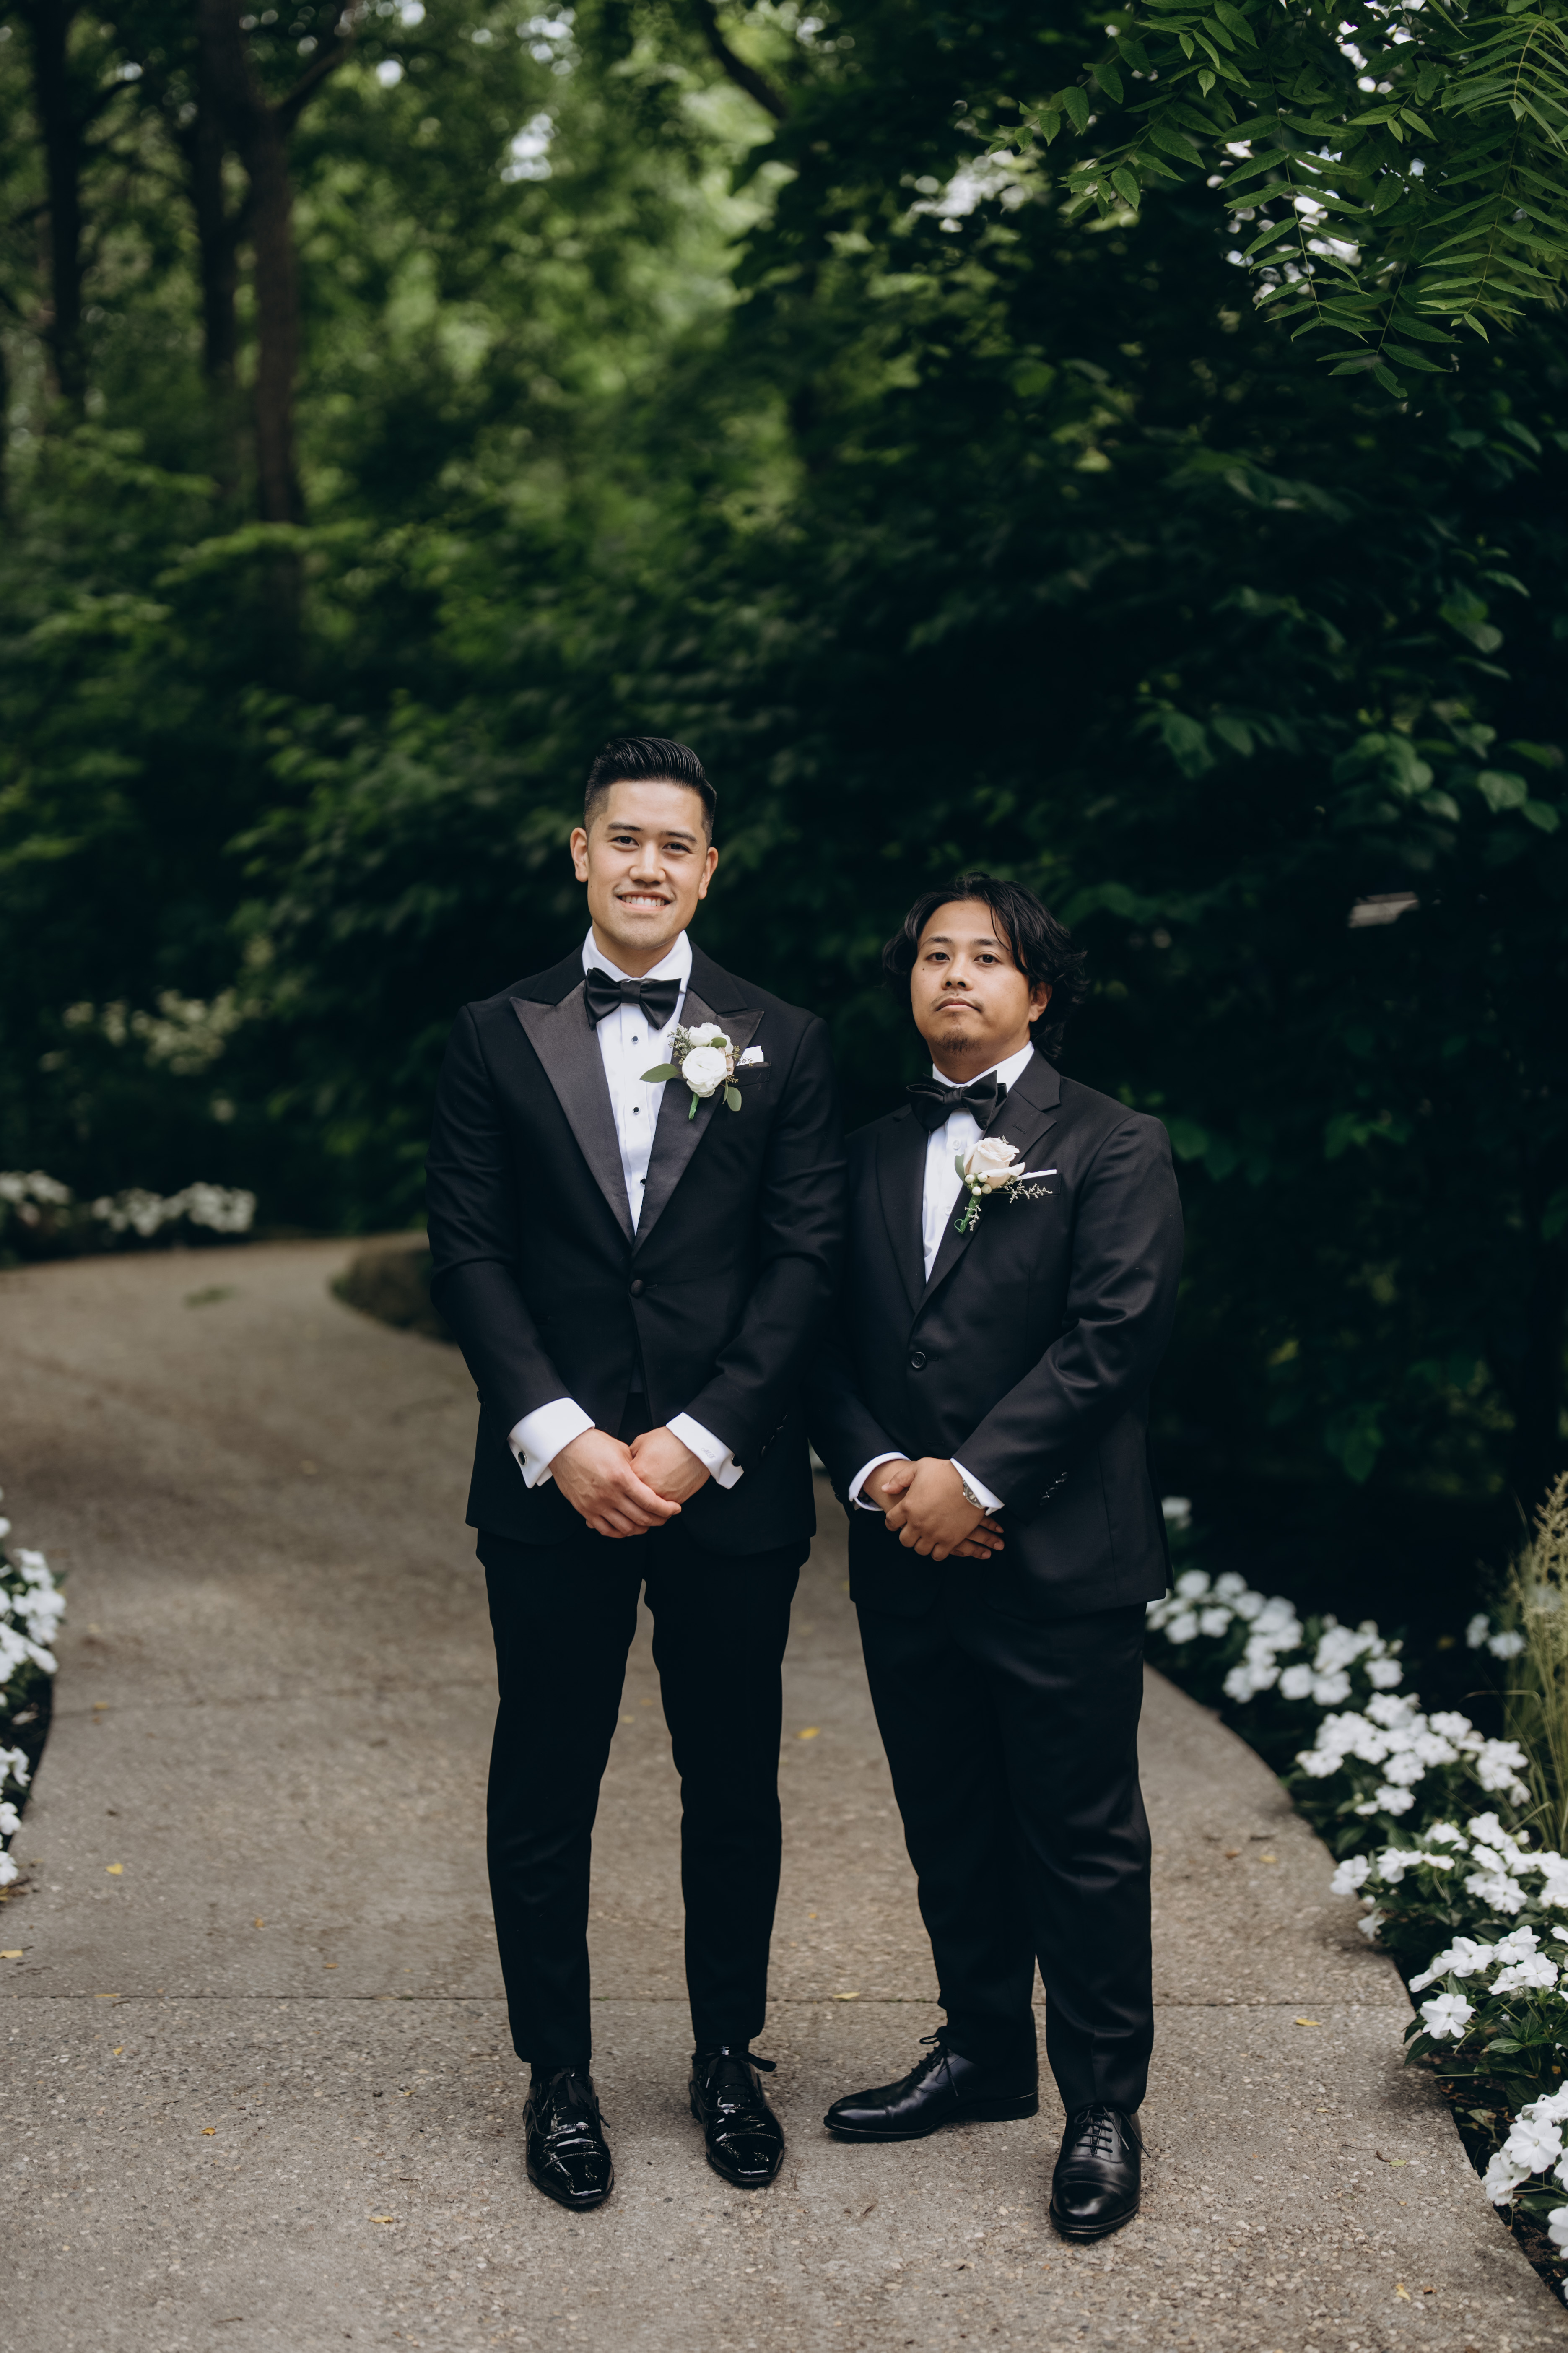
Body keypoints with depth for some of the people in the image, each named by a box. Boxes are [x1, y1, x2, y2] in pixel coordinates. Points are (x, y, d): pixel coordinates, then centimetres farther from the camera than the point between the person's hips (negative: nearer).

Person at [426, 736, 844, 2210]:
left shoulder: (781, 1045, 4)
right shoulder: (496, 1039, 4)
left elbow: (806, 1258, -2)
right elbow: (469, 1257, -1)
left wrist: (698, 1438, -11)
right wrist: (561, 1439, -12)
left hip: (728, 1481, 1)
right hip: (553, 1481, 0)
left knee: (734, 1785, 11)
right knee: (544, 1790, 9)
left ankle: (727, 2054, 30)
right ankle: (557, 2071, 26)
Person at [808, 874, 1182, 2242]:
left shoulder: (1115, 1148, -3)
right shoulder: (873, 1154, 12)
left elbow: (1115, 1333, -13)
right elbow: (833, 1343, 10)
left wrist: (975, 1479, -17)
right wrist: (876, 1471, -8)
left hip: (1063, 1561, -5)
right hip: (908, 1563, 5)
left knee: (1083, 1841, 4)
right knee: (951, 1831, 16)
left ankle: (1104, 2105, 18)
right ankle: (983, 2052, 33)